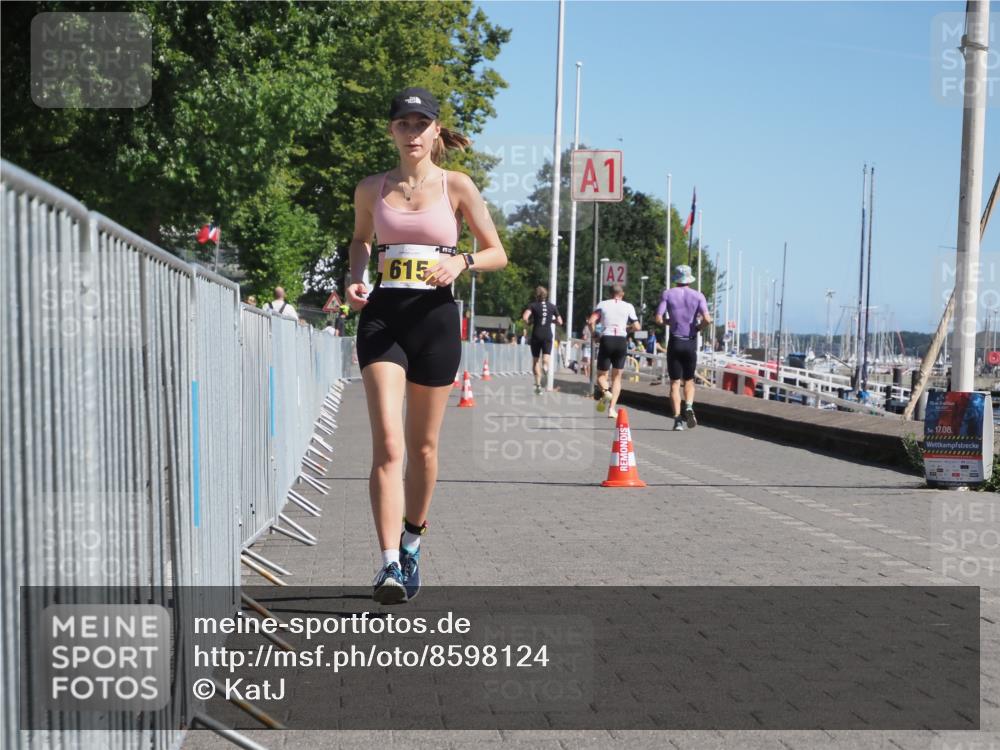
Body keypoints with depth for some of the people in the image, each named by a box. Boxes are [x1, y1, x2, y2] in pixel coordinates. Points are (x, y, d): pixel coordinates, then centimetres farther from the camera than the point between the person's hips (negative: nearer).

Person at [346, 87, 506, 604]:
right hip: (383, 314, 0)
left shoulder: (456, 187, 3)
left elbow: (497, 254, 7)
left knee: (422, 445, 10)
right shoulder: (371, 189, 8)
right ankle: (389, 563, -18)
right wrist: (355, 277, 5)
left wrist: (461, 262, -13)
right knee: (387, 444, -14)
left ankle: (412, 544, 31)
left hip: (435, 316, 0)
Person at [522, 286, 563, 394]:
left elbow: (524, 317, -16)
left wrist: (530, 322, 4)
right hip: (548, 335, 1)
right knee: (546, 358, -5)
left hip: (536, 335, -1)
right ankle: (545, 367, -41)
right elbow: (560, 322, 9)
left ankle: (538, 385, 10)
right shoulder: (552, 306, 7)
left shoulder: (533, 305, -1)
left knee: (536, 360, 11)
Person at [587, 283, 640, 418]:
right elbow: (637, 327, 0)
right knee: (617, 377, 12)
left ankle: (605, 391, -24)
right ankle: (612, 409, 0)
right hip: (621, 341, 1)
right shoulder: (628, 306, 6)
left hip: (606, 340, -1)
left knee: (601, 375, 11)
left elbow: (591, 321, -6)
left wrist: (594, 333, 10)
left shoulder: (603, 304, 6)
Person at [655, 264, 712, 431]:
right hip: (691, 343, 1)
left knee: (675, 383, 3)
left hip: (675, 342, -1)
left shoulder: (667, 294, -1)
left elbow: (658, 319, -9)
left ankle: (678, 418, -7)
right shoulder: (698, 296, 0)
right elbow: (707, 319, -13)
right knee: (689, 380, 15)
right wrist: (697, 327, 7)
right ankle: (689, 406, -11)